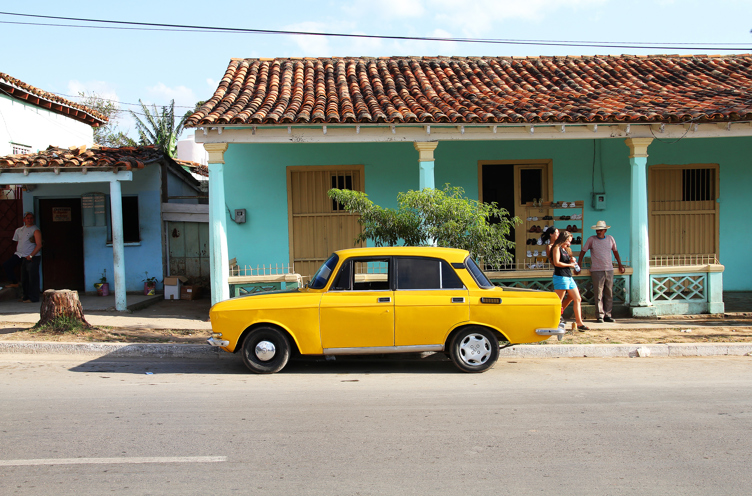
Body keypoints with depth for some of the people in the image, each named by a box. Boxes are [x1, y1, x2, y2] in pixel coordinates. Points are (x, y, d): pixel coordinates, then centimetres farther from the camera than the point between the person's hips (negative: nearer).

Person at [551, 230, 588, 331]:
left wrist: (572, 261, 6)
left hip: (569, 277, 10)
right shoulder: (557, 248, -6)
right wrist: (569, 264, -7)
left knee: (577, 299, 6)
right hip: (560, 277, -10)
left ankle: (579, 323, 7)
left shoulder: (566, 249, 20)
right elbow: (556, 263, -17)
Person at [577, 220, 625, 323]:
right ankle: (600, 315, 0)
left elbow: (615, 251, 21)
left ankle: (607, 315, 11)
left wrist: (620, 265, 21)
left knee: (609, 294, 5)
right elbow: (583, 251, 3)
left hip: (609, 270, 3)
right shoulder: (591, 239, -1)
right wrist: (578, 265, -1)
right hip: (596, 271, -3)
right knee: (598, 294, -4)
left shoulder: (610, 239, 9)